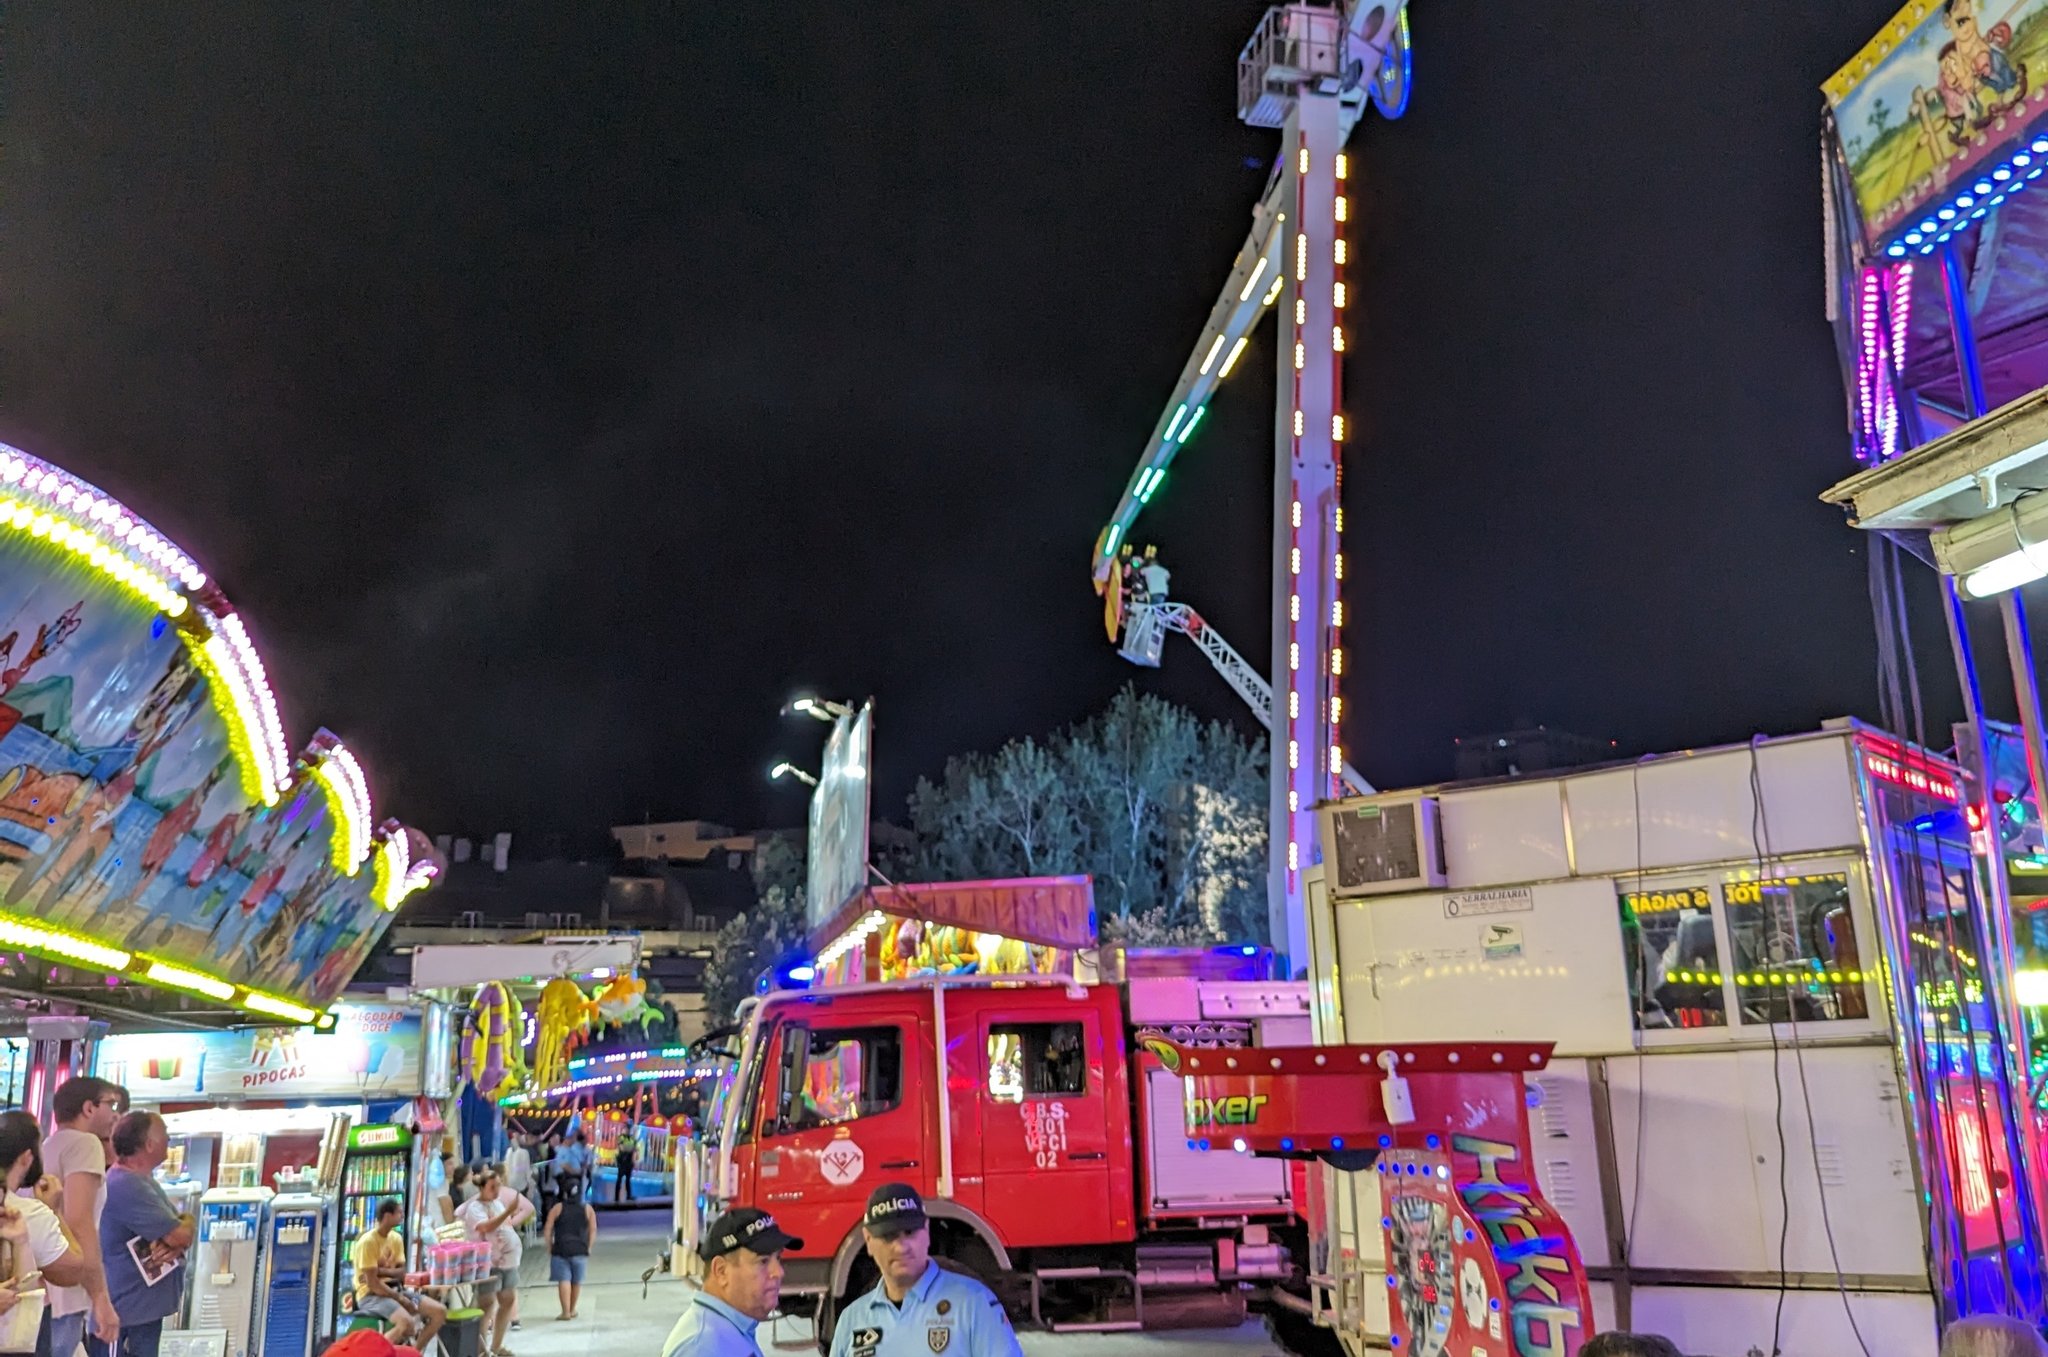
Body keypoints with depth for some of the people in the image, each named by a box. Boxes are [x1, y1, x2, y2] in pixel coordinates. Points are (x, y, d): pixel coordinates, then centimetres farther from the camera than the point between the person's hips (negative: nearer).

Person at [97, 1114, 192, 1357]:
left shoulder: (142, 1181, 12)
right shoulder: (126, 1186, -22)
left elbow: (177, 1234, 13)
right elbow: (181, 1235, -22)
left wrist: (174, 1245, -10)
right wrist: (187, 1223, 1)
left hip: (146, 1304, 10)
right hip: (129, 1309, -10)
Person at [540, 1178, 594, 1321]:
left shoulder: (557, 1208, 5)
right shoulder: (588, 1209, 8)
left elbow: (547, 1230, 2)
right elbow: (593, 1230, 5)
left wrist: (550, 1247, 9)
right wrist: (588, 1247, 13)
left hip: (560, 1249, -2)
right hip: (580, 1250, 2)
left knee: (563, 1280, -2)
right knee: (576, 1281, 13)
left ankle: (566, 1312, -9)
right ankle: (572, 1310, 22)